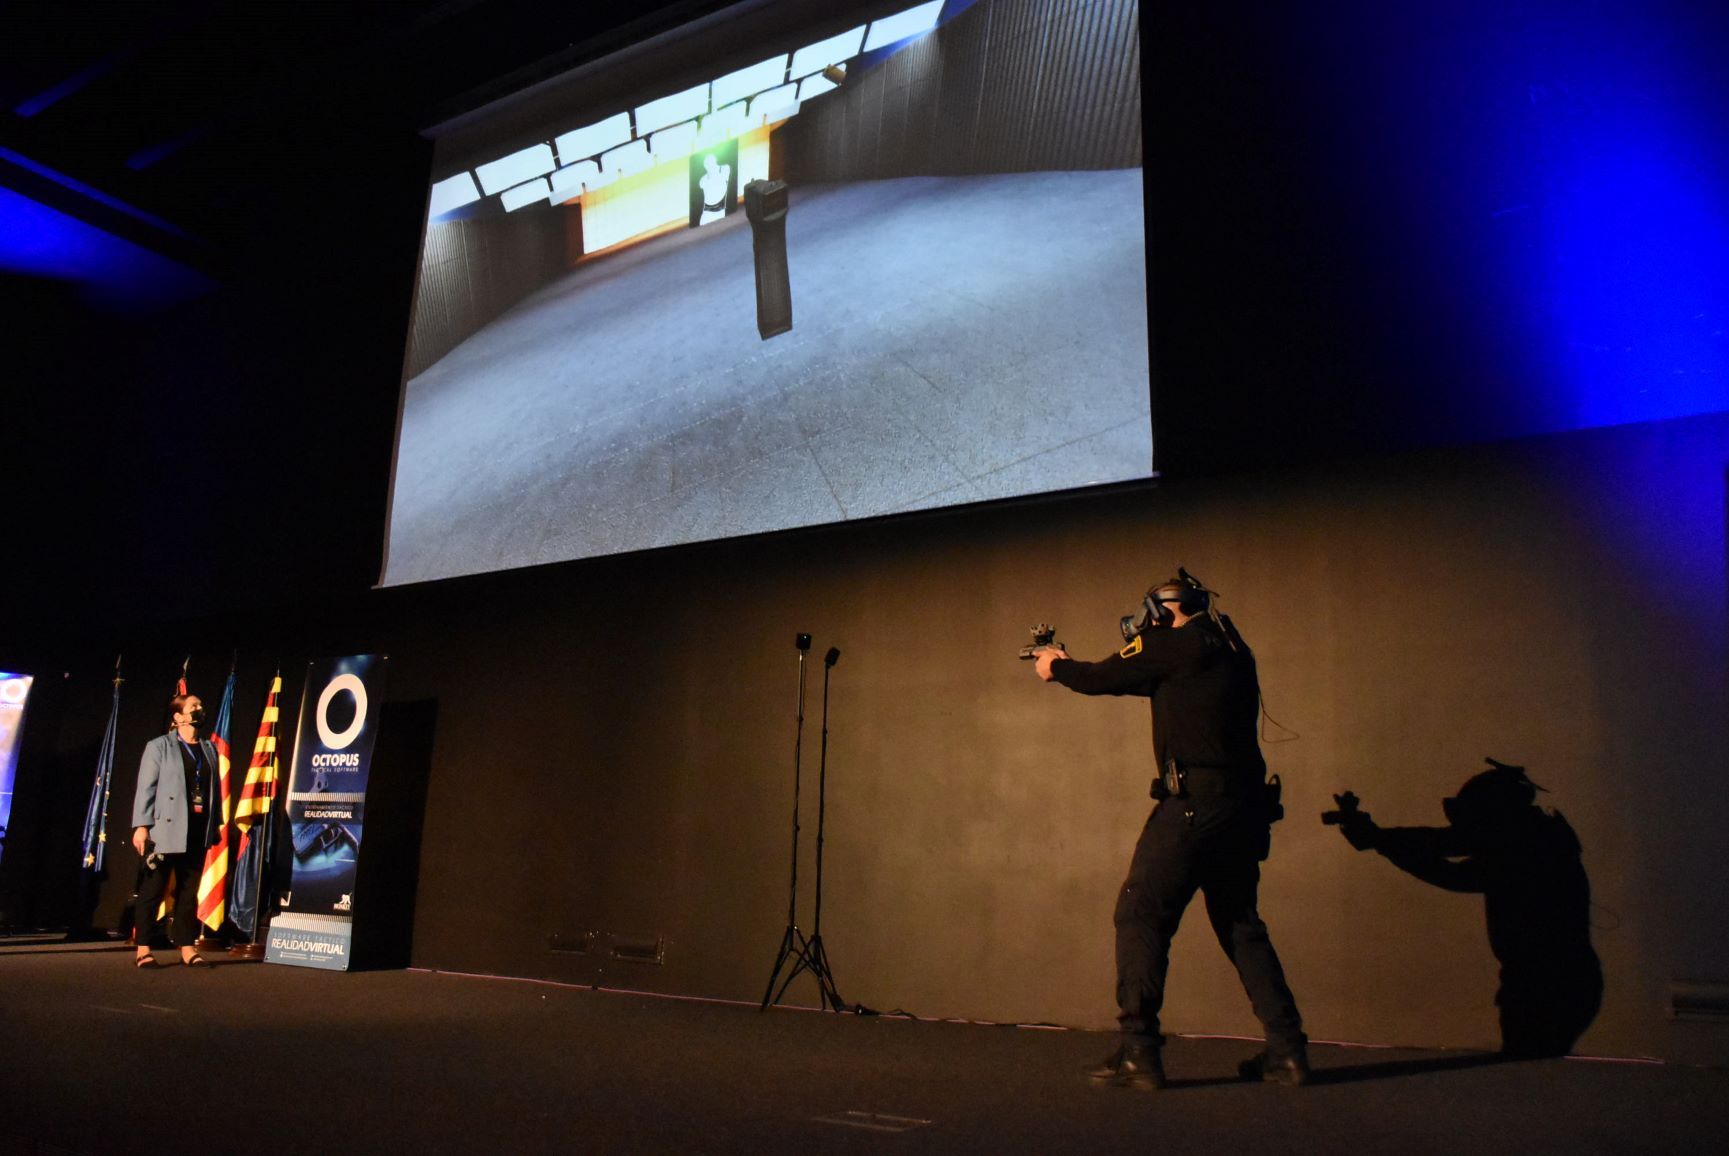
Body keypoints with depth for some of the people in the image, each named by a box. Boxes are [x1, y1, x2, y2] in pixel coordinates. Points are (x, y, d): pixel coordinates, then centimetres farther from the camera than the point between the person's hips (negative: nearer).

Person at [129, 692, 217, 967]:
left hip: (197, 831, 5)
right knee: (153, 889, 0)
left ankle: (187, 948, 11)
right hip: (164, 830, -4)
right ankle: (143, 949, 6)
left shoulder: (209, 749, 15)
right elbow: (145, 787, -4)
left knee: (189, 891, 7)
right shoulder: (159, 746, 2)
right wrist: (141, 826, -12)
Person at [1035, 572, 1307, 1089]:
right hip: (1243, 807, 9)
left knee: (1140, 914, -2)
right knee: (1240, 924, 19)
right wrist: (1073, 667, 32)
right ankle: (1287, 1050, 17)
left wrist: (1056, 667, 21)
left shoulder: (1182, 644, -6)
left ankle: (1138, 1053, -3)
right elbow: (1147, 680, 29)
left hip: (1194, 804, -9)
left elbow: (1104, 678, 1)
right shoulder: (1230, 649, 19)